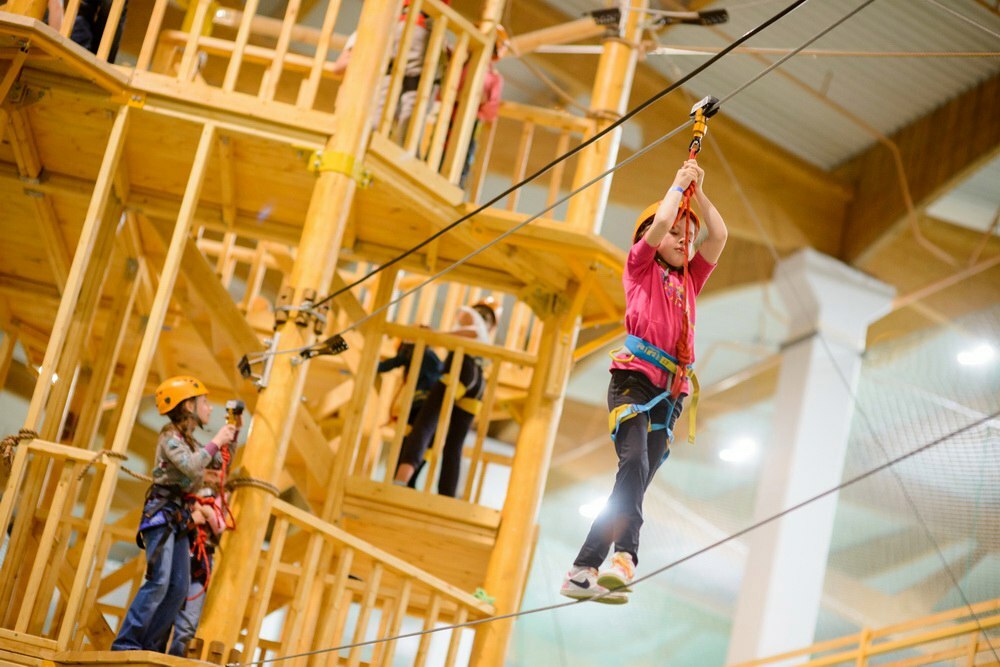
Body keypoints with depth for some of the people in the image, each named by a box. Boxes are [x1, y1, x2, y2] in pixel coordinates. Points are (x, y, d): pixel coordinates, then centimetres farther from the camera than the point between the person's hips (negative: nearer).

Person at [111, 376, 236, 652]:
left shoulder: (190, 441, 19)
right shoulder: (170, 436, -7)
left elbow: (220, 463, 32)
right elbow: (190, 466, -24)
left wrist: (230, 436, 21)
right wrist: (216, 441, -15)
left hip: (178, 518, 9)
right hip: (162, 512, -9)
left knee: (179, 588, 1)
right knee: (159, 582, -20)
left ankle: (150, 648, 1)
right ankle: (126, 644, -21)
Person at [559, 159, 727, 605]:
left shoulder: (689, 279, 27)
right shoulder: (641, 266, 12)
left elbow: (719, 235, 20)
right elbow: (659, 222, -3)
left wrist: (698, 193, 18)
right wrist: (678, 185, 11)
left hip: (670, 394, 6)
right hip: (633, 379, -6)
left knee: (636, 479, -4)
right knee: (634, 462, -27)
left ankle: (584, 571, -6)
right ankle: (625, 554, -42)